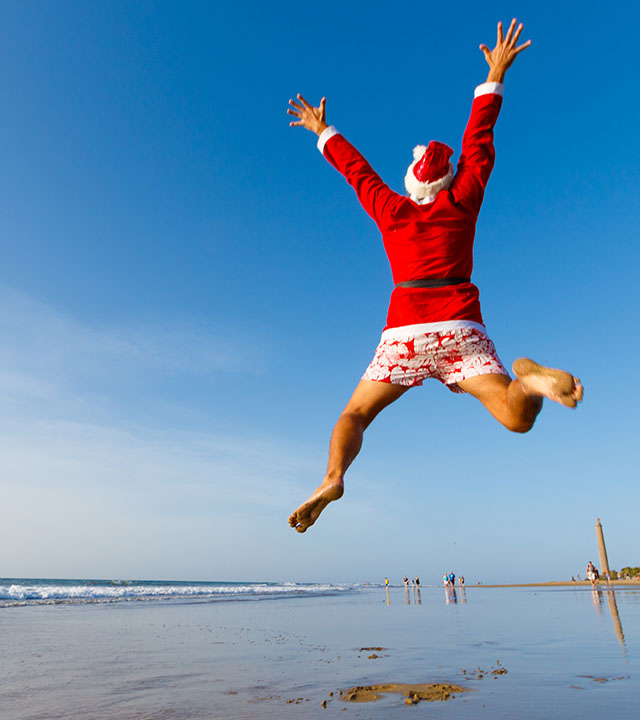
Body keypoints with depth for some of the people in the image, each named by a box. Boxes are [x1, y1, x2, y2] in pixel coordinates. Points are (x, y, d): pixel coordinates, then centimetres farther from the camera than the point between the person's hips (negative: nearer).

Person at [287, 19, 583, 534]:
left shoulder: (390, 209, 17)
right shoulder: (461, 202, 16)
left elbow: (355, 168, 29)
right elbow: (478, 144, 24)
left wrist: (322, 132, 43)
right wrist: (495, 77, 31)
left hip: (405, 331, 0)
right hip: (461, 330, 0)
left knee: (356, 414, 6)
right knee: (518, 418, -5)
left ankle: (333, 478, -21)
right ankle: (529, 378, -37)